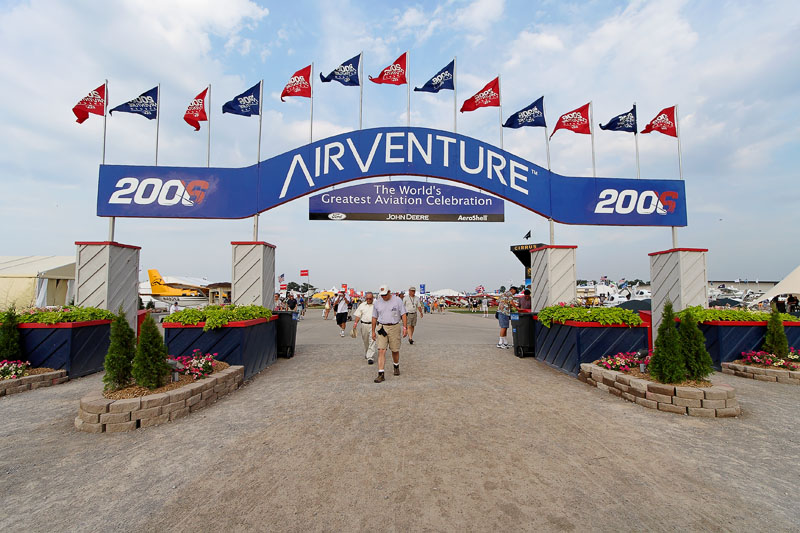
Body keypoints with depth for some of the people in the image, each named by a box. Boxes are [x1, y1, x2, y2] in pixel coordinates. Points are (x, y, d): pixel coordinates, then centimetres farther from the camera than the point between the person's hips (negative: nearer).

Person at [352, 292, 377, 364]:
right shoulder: (362, 305, 9)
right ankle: (366, 354, 37)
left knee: (372, 341, -10)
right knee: (366, 341, 16)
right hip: (364, 325, 3)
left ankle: (370, 357, -10)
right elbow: (358, 315, 9)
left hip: (373, 325, -3)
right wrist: (355, 323, -1)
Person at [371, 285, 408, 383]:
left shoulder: (397, 300, -3)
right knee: (381, 351, -7)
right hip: (381, 328, 1)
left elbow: (403, 315, -1)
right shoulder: (377, 302, 4)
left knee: (395, 350, 10)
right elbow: (374, 317, 11)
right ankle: (380, 374, -5)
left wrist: (405, 328, -7)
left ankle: (396, 366, 37)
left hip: (394, 327, -1)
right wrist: (373, 331, 10)